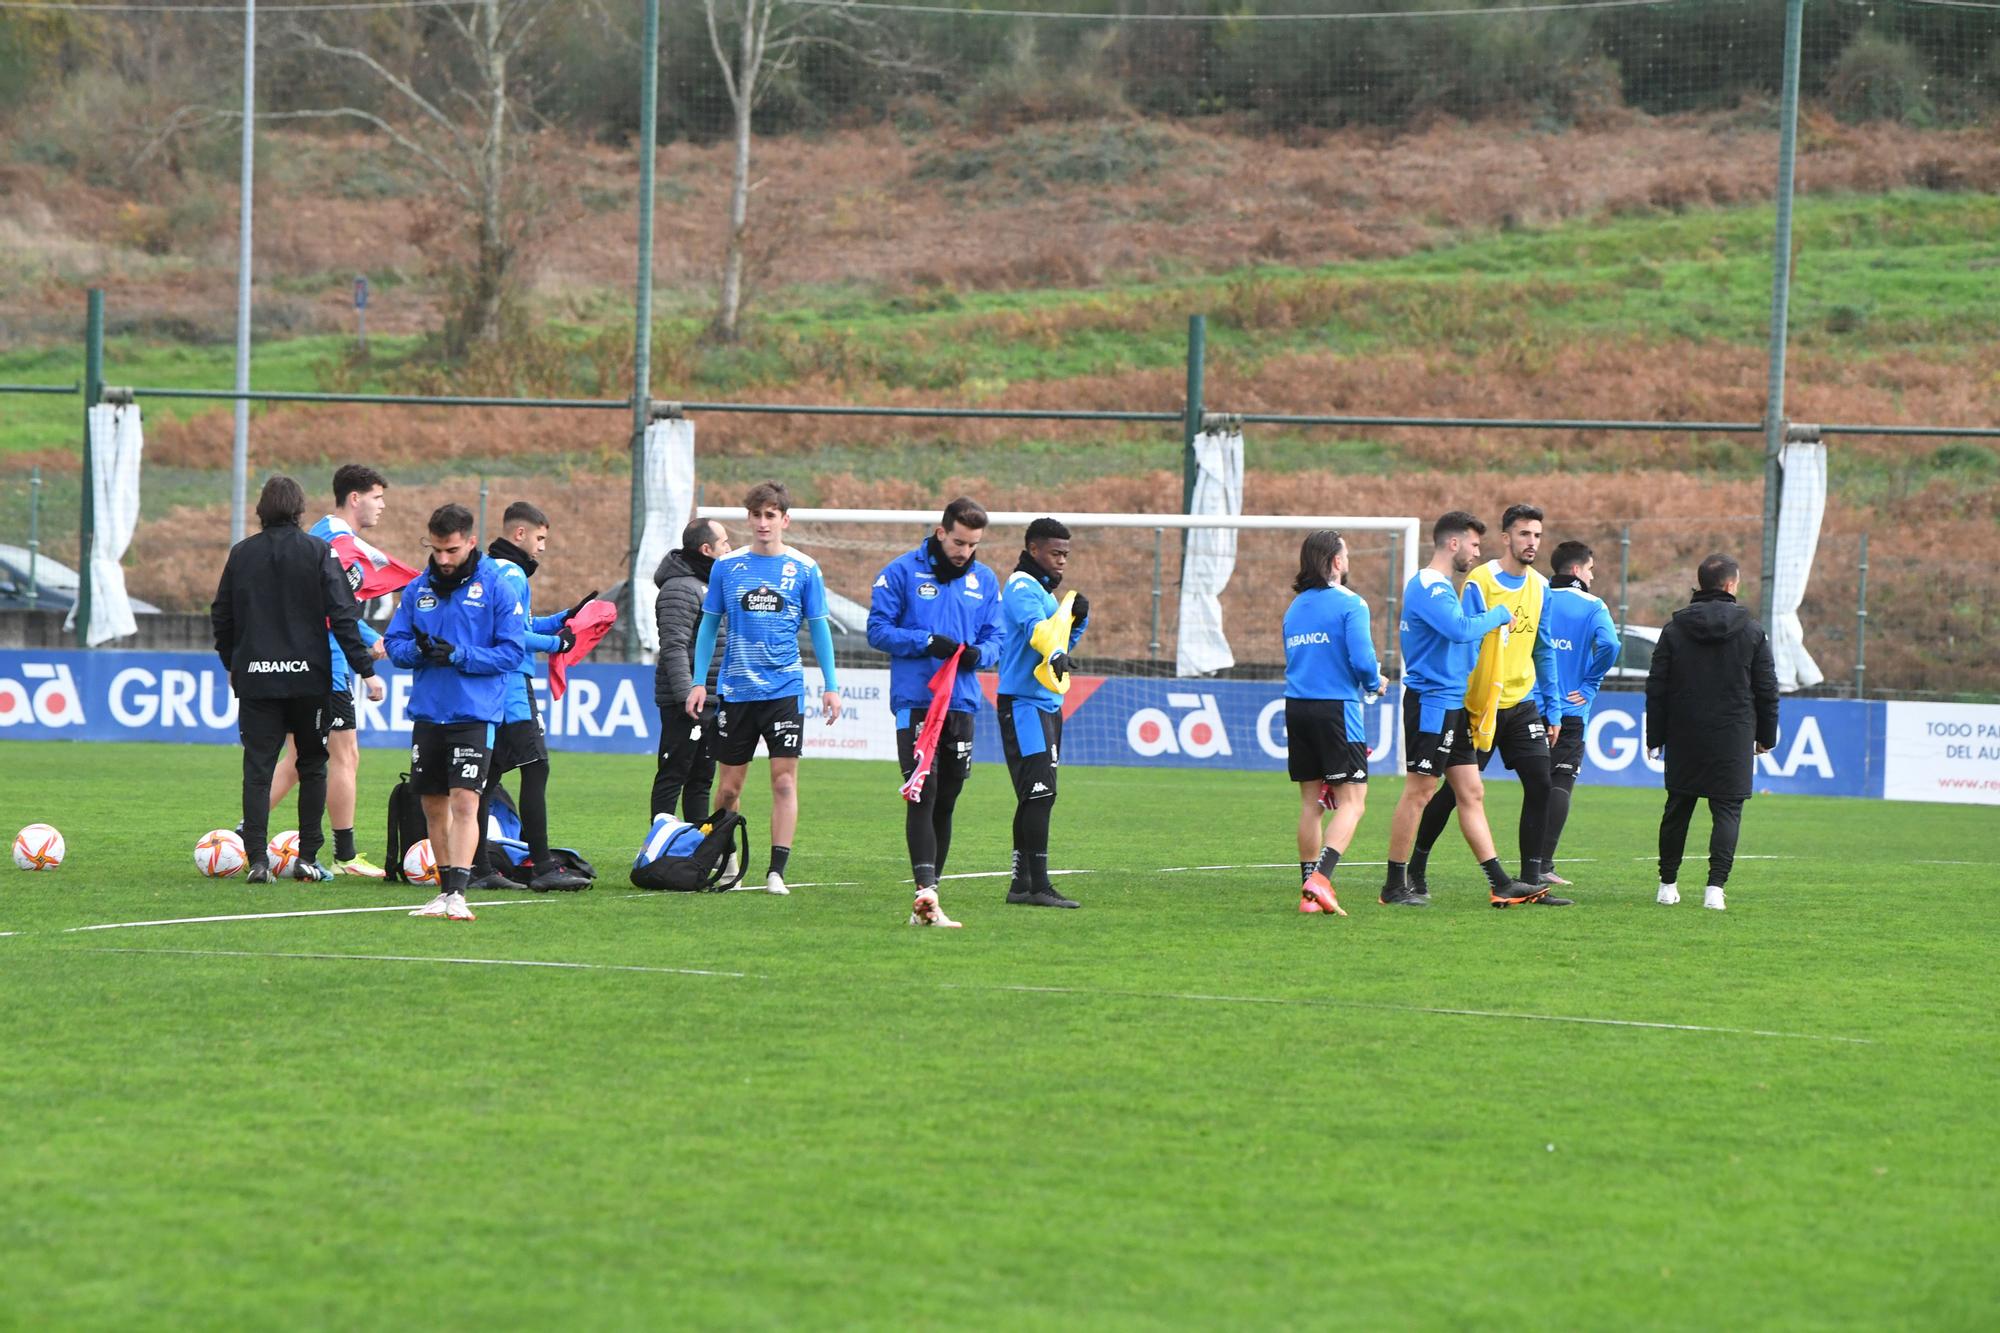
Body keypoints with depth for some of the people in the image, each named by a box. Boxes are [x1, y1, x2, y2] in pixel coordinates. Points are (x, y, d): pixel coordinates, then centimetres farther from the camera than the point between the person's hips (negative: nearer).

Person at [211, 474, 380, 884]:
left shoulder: (241, 553, 4)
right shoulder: (319, 552, -4)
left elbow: (221, 616, 11)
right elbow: (343, 615, -9)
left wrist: (232, 665, 25)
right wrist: (366, 669, -6)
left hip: (255, 677, 1)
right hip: (308, 677, -1)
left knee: (257, 769, 2)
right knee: (312, 766, 12)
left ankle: (258, 859, -8)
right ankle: (308, 858, 10)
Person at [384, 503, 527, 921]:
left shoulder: (496, 588, -5)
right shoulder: (418, 589, 9)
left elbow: (513, 651, -7)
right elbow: (394, 643, 10)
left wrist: (460, 656, -18)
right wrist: (417, 649, -12)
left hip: (475, 714, -5)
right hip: (427, 712, 5)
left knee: (464, 801, -15)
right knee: (433, 805, 11)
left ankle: (457, 893, -18)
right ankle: (445, 890, 22)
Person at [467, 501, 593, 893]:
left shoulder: (490, 571, 19)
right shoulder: (510, 574, -12)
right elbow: (512, 637, -18)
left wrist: (561, 619, 19)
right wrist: (555, 643, -8)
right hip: (510, 685, -10)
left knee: (487, 774, 9)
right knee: (535, 768, -11)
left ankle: (480, 868, 10)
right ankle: (542, 868, -16)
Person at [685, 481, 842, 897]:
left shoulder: (804, 568, 1)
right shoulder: (727, 566, 4)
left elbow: (819, 628, 6)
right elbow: (709, 625, 10)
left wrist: (830, 685, 2)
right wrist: (699, 682, 4)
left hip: (785, 688, -2)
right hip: (735, 688, 2)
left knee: (784, 780, -10)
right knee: (728, 786, 7)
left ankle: (777, 872, -8)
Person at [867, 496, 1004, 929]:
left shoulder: (986, 581, 11)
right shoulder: (901, 572, -3)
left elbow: (995, 638, 12)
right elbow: (878, 630, -4)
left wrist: (978, 653, -11)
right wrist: (927, 642, -17)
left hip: (962, 703, 5)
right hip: (915, 701, -5)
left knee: (945, 803, 8)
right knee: (922, 797, -15)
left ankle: (925, 906, 15)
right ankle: (926, 889, -25)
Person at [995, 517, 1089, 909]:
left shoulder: (1041, 590, 20)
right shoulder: (1022, 588, -12)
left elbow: (1059, 638, 26)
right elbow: (1036, 628, -33)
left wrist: (1077, 617, 7)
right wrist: (1055, 654, -51)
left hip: (1047, 704, 11)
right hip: (1024, 704, -11)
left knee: (1035, 797, 12)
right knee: (1040, 793, -15)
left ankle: (1021, 884, 16)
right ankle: (1037, 886, -18)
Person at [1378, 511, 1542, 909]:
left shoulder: (1440, 587, 18)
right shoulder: (1428, 587, -15)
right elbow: (1460, 629, -29)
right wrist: (1500, 615, -15)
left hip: (1451, 704, 11)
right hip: (1431, 702, -11)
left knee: (1472, 793, 8)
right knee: (1418, 792, -5)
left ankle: (1499, 884, 7)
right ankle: (1395, 886, 0)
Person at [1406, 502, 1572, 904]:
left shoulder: (1540, 586, 8)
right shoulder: (1479, 583, -11)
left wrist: (1551, 707, 13)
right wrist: (1458, 702, -17)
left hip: (1523, 703, 5)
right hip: (1480, 704, -5)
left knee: (1540, 784, -6)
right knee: (1456, 790, 2)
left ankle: (1531, 882, 0)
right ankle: (1415, 866, 21)